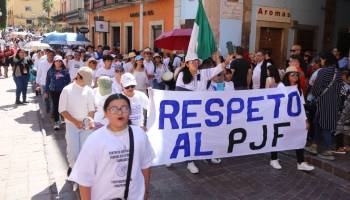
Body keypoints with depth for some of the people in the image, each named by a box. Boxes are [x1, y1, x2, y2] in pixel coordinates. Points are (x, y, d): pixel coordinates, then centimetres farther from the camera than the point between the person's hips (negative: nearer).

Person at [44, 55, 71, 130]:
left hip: (63, 91, -1)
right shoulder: (50, 71, 5)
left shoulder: (65, 71, 3)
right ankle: (57, 122, 7)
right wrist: (46, 91, 7)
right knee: (55, 106, 1)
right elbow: (48, 81, 9)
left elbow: (68, 81, 6)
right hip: (54, 91, 1)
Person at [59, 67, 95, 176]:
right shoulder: (67, 90, -7)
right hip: (72, 125, -1)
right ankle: (73, 166, 29)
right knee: (73, 152, -1)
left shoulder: (89, 91, -1)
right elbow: (62, 110, -6)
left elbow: (91, 109, 2)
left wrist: (90, 120, -18)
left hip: (86, 125, 2)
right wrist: (75, 121, -14)